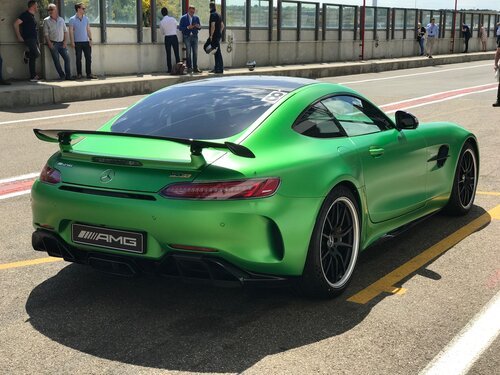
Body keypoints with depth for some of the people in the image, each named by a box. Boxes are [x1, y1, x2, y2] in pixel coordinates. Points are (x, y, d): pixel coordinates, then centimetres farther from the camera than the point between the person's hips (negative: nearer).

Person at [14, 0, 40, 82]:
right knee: (37, 54, -18)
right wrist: (19, 37, -15)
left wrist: (37, 42, 21)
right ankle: (27, 54, 9)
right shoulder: (25, 14, -9)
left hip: (34, 39, 9)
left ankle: (33, 77, 12)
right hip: (29, 39, -9)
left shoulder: (32, 16, 19)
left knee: (33, 57, 7)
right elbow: (16, 24, -16)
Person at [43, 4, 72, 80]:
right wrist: (49, 43, -12)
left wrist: (65, 41, 1)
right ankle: (62, 75, 1)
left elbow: (65, 31, 12)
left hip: (61, 43, 3)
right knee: (56, 60, -6)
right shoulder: (46, 21, 2)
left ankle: (68, 76, -1)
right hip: (53, 43, -3)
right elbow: (46, 33, -3)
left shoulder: (61, 19, 12)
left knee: (67, 58, -6)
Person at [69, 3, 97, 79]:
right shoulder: (72, 19, -2)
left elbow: (88, 30, 11)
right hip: (77, 42, -3)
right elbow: (71, 31, -4)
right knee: (78, 58, 1)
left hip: (86, 41, 3)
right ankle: (79, 74, 8)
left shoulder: (86, 18, 9)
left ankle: (89, 74, 5)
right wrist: (72, 42, -10)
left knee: (88, 58, 0)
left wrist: (90, 39, 2)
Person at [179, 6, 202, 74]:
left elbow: (199, 27, 14)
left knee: (195, 52, 0)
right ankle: (189, 68, -3)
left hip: (194, 37, 3)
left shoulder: (196, 18, 11)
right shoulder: (183, 18, 1)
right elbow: (180, 28, -4)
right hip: (187, 37, -3)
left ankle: (195, 68, 4)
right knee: (188, 52, -6)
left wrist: (199, 26, -10)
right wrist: (188, 27, -18)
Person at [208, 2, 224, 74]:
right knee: (217, 52, 12)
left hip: (215, 36, -10)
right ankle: (216, 68, 17)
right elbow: (222, 26, 24)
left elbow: (213, 26, -21)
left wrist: (211, 36, -17)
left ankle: (219, 69, -9)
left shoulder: (213, 15, -12)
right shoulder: (218, 15, 17)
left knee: (217, 52, -9)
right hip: (218, 35, 10)